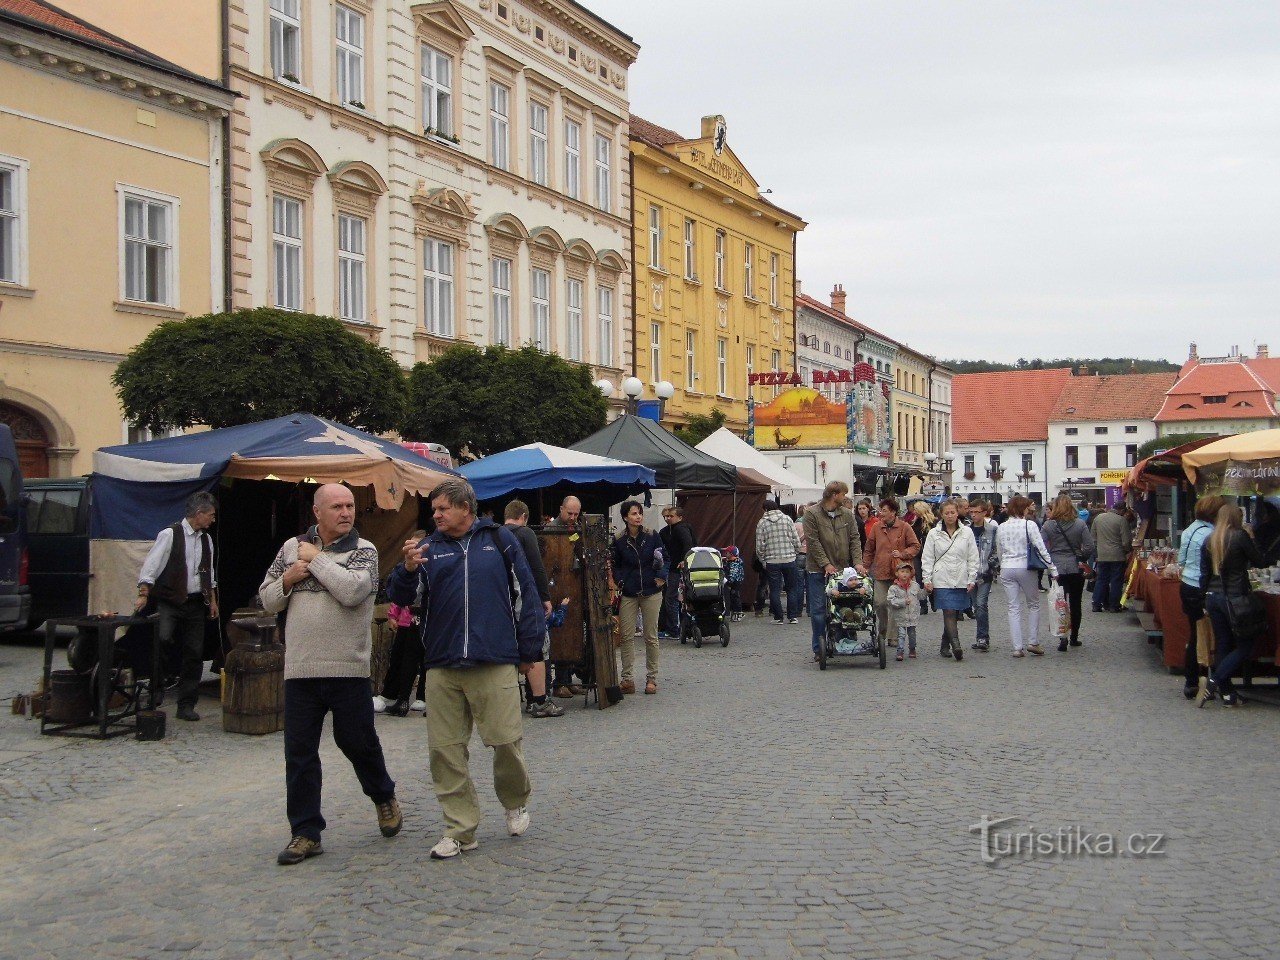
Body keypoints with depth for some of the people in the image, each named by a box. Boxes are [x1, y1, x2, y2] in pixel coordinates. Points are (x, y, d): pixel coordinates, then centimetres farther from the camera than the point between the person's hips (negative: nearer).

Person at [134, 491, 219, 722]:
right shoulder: (169, 535, -6)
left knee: (194, 653, 4)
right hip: (169, 601, -6)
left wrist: (212, 600, 18)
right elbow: (151, 565, -9)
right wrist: (143, 594, -16)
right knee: (163, 638, -28)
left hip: (196, 603, 6)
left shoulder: (206, 540, 13)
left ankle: (186, 705, 12)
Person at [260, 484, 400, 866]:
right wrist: (287, 579, -6)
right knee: (299, 752, 4)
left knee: (357, 741, 8)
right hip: (300, 668, 3)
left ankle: (383, 796, 36)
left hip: (348, 667, -3)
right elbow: (267, 599, 14)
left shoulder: (364, 551, -2)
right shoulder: (292, 547, 10)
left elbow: (353, 590, -21)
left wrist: (316, 559, -12)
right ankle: (306, 832, 13)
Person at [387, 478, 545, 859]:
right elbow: (399, 597, 4)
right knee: (445, 750, 3)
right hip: (442, 667, 3)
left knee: (506, 741, -2)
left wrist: (529, 651, 5)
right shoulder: (429, 548, 11)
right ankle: (460, 830, 13)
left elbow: (525, 595, 7)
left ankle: (516, 803, 26)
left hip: (496, 664, -3)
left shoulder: (499, 540, 6)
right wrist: (408, 569, -18)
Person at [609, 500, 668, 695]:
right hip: (628, 594, 0)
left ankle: (651, 678, 12)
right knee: (626, 636, -2)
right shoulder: (619, 541, 0)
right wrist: (616, 582, -4)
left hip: (651, 593, 0)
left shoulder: (652, 537, 0)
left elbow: (664, 560, 7)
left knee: (651, 637, 4)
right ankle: (628, 678, 4)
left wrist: (661, 577, -6)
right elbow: (614, 566, 10)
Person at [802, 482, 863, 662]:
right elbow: (813, 542, -10)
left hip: (842, 570, 4)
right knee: (818, 610, 0)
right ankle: (819, 649, 7)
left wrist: (857, 562, -8)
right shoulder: (812, 514, -6)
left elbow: (854, 539, 5)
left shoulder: (847, 515, 8)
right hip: (818, 570, -4)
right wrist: (826, 564, -15)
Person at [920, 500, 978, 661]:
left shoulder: (967, 532, 5)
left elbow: (973, 557, 7)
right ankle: (956, 645, -21)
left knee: (954, 615, 6)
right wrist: (927, 580, -1)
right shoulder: (933, 534, 3)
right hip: (942, 580, -2)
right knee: (949, 613, -13)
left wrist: (972, 579, 2)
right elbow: (927, 558, 4)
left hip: (961, 580, 2)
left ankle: (945, 646, 20)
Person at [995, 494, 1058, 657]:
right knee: (1033, 604, 14)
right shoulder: (1029, 525, -9)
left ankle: (1018, 647, 1)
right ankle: (1033, 642, 9)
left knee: (1014, 608, 5)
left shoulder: (1001, 528, 6)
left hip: (1006, 569, 4)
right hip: (1025, 568, -4)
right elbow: (1041, 549, -9)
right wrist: (1053, 570, -5)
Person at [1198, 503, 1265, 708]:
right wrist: (1250, 539, 11)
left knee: (1222, 644, 12)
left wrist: (1206, 601, 15)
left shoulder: (1209, 541, 7)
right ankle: (1214, 682, -10)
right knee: (1245, 645, 4)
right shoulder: (1240, 536, -11)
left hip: (1213, 597, 6)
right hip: (1235, 598, -6)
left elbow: (1205, 574, 9)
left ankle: (1227, 694, 14)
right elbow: (1258, 561, -1)